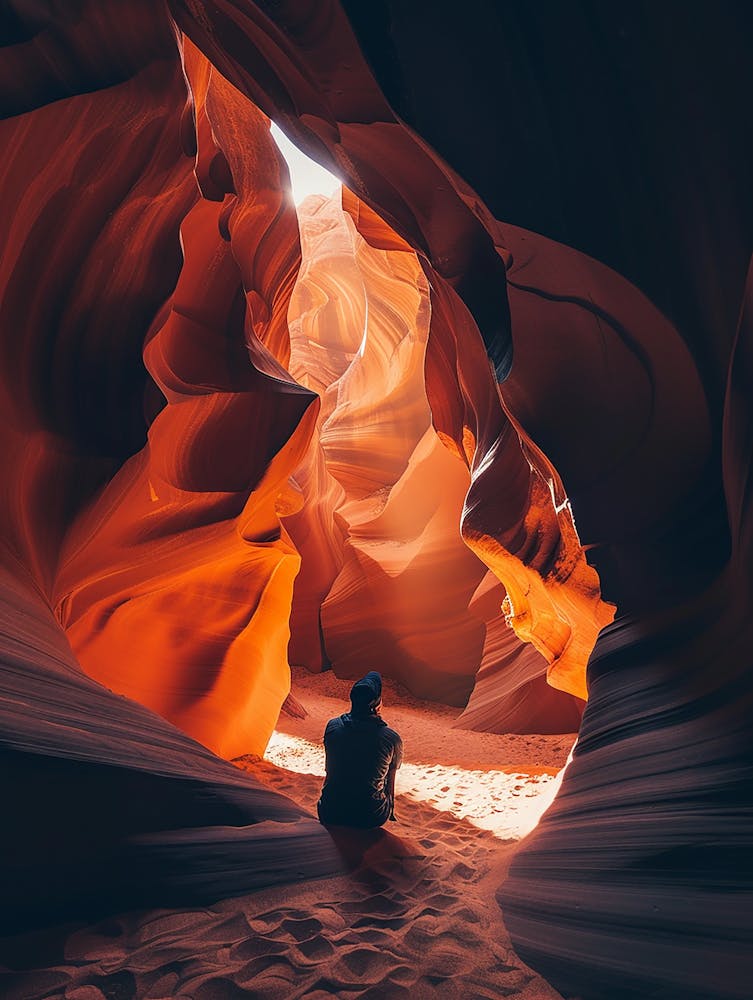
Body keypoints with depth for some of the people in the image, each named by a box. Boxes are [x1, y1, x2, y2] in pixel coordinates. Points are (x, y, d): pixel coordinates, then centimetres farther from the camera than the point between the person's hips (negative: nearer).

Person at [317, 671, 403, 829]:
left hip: (329, 815, 2)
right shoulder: (392, 739, -15)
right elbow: (390, 781, 2)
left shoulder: (332, 726, -9)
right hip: (372, 818, -2)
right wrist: (390, 812, 22)